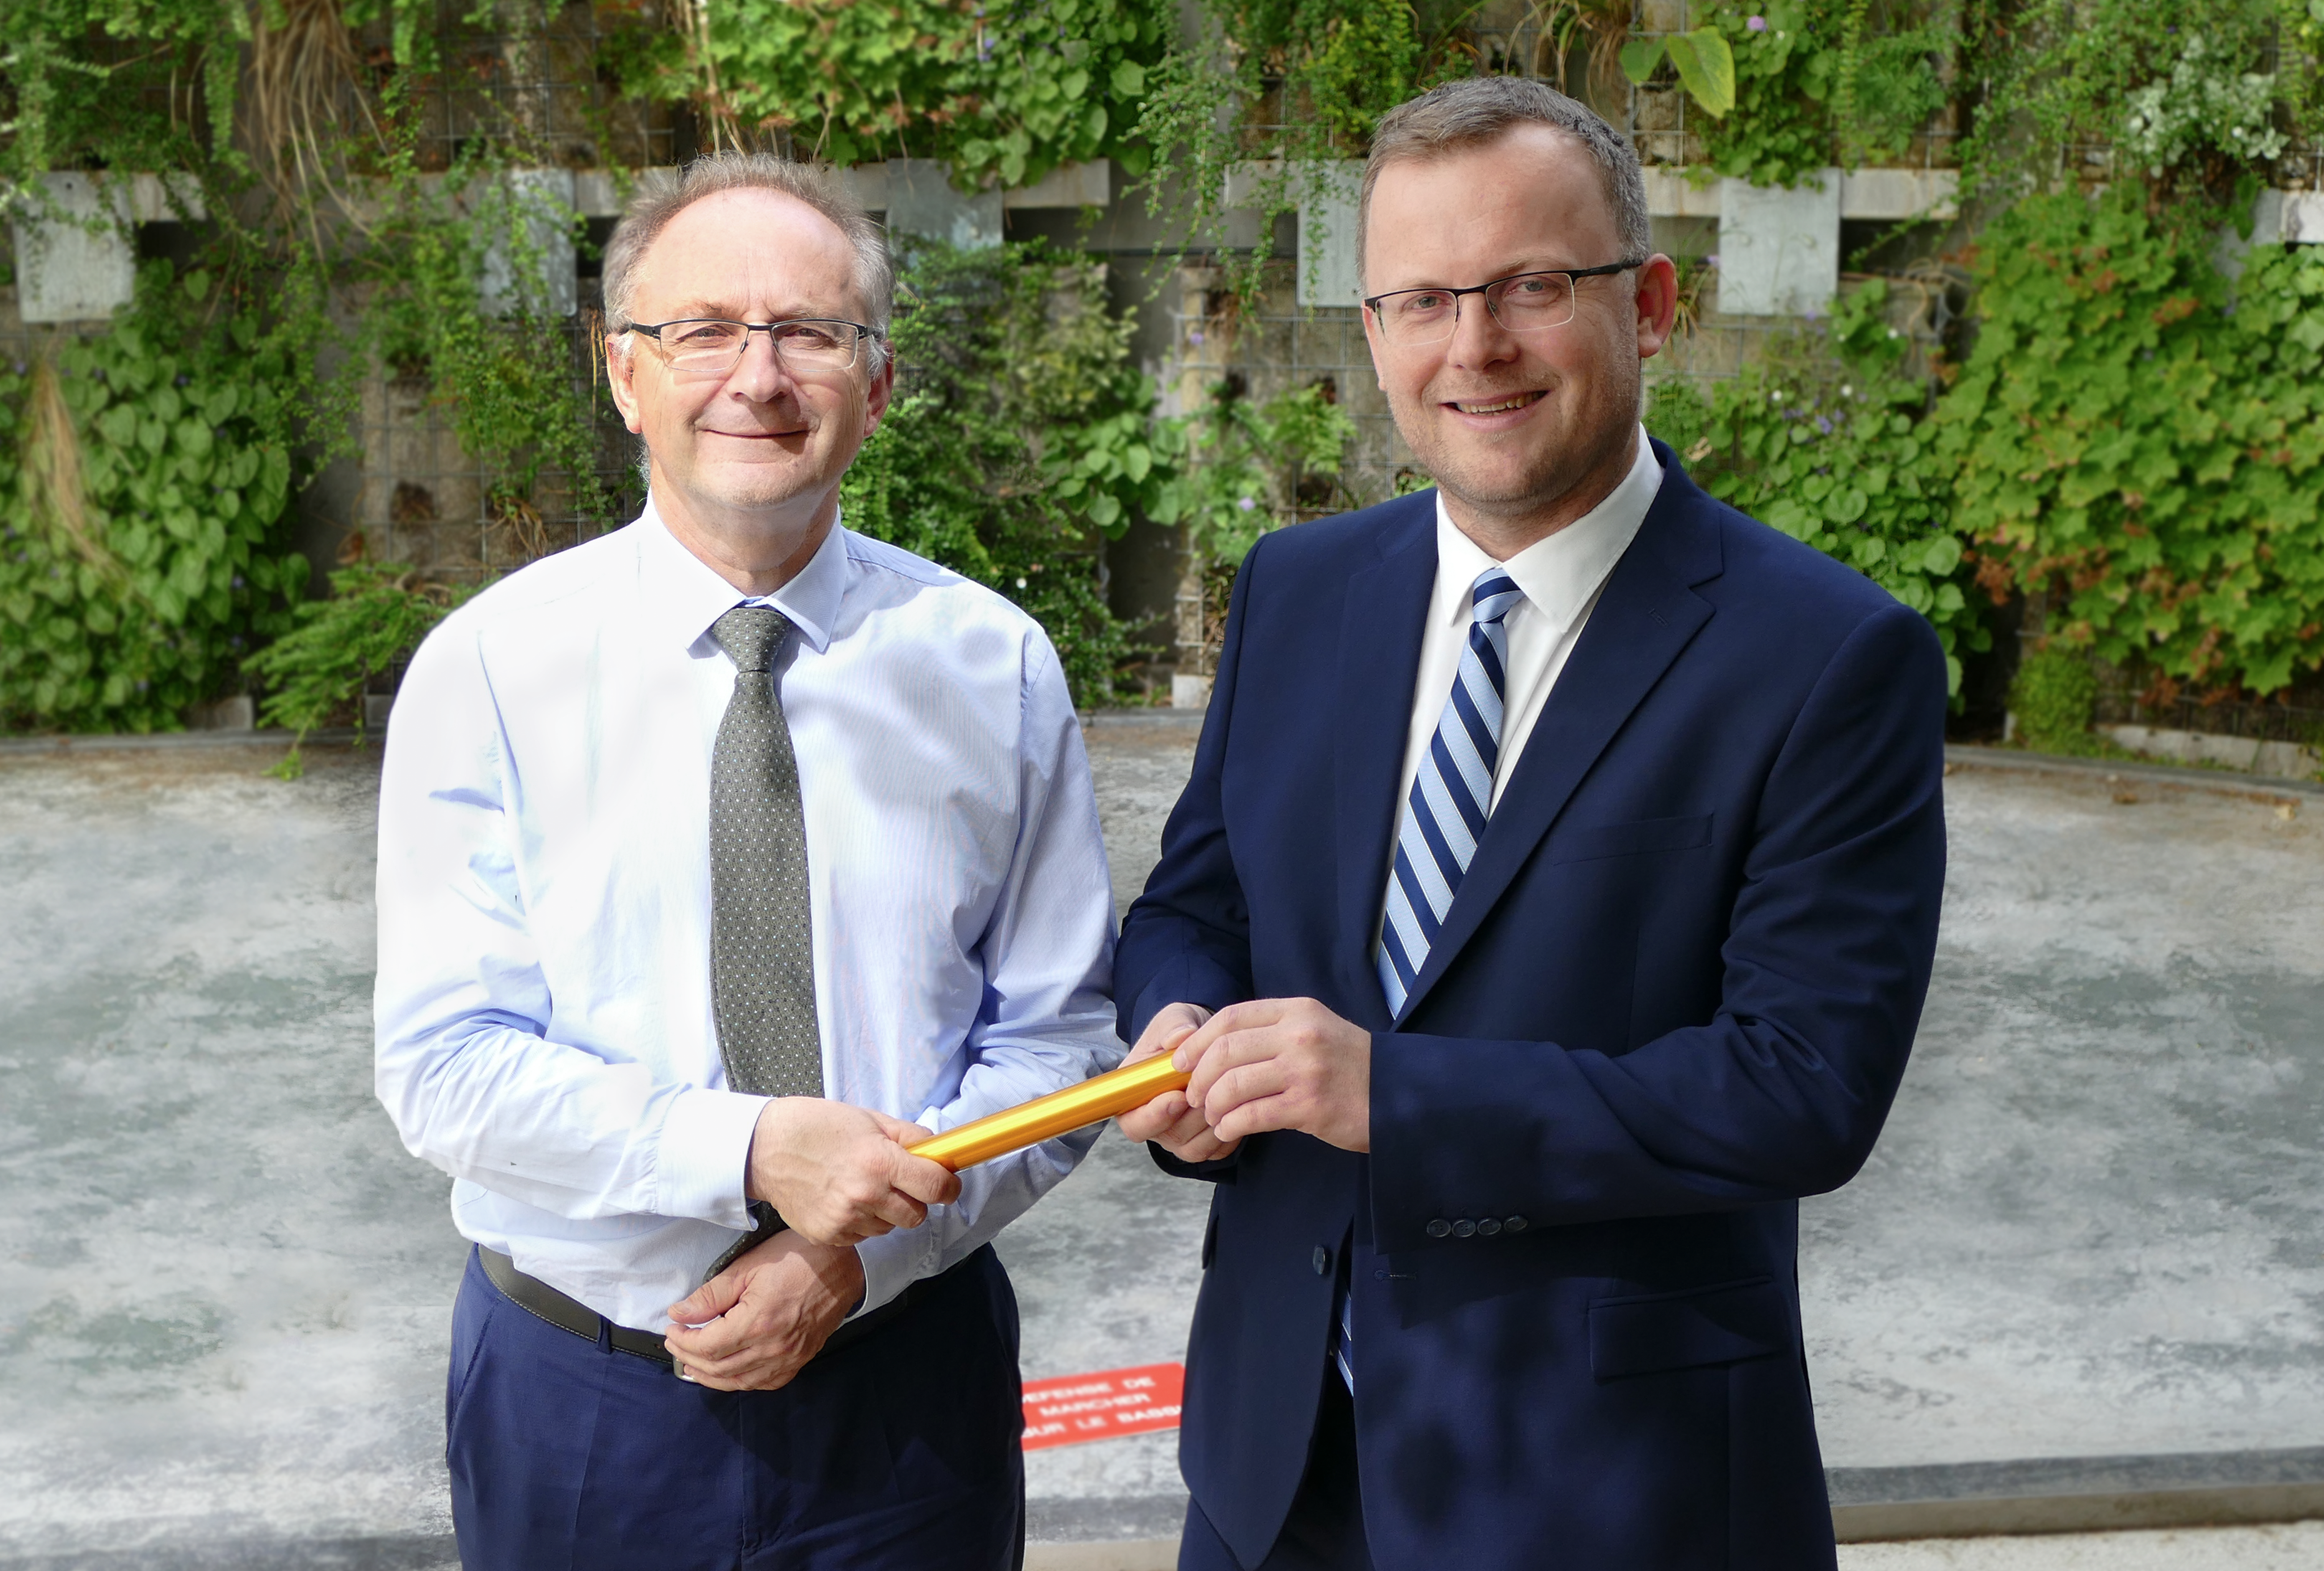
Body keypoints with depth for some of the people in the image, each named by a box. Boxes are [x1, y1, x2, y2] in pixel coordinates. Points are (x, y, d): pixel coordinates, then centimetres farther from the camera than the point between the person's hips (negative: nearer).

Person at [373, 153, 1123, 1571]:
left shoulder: (994, 665, -4)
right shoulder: (487, 669, -7)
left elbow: (1060, 1035, -2)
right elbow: (444, 1063, -11)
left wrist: (865, 1247, -15)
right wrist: (749, 1150, -23)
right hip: (581, 1397, 0)